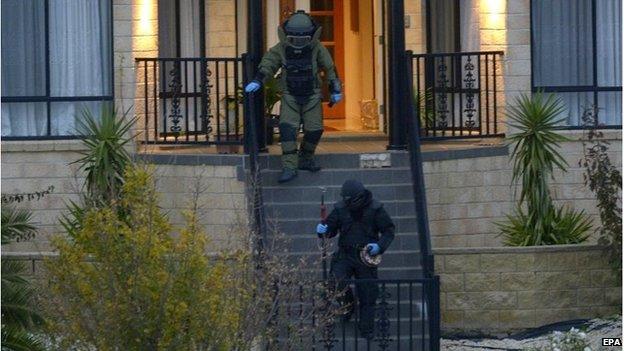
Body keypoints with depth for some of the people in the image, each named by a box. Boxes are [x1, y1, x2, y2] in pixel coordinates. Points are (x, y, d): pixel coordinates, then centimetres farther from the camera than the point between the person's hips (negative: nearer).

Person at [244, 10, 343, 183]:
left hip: (312, 96, 1)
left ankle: (306, 159, 22)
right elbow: (267, 65, -8)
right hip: (290, 96, -1)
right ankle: (289, 167, -18)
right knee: (287, 128, -16)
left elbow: (330, 68, 2)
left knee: (314, 130, -2)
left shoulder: (317, 49, -8)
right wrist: (256, 82, -25)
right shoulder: (280, 49, -9)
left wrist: (335, 91, 7)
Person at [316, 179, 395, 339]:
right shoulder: (341, 208, -2)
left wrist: (380, 246, -18)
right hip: (345, 254, 1)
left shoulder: (375, 209, -8)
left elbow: (389, 230, -2)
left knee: (368, 294, 4)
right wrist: (323, 230, -18)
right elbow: (331, 227, 6)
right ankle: (347, 305, 5)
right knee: (337, 279, -25)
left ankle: (367, 330, 19)